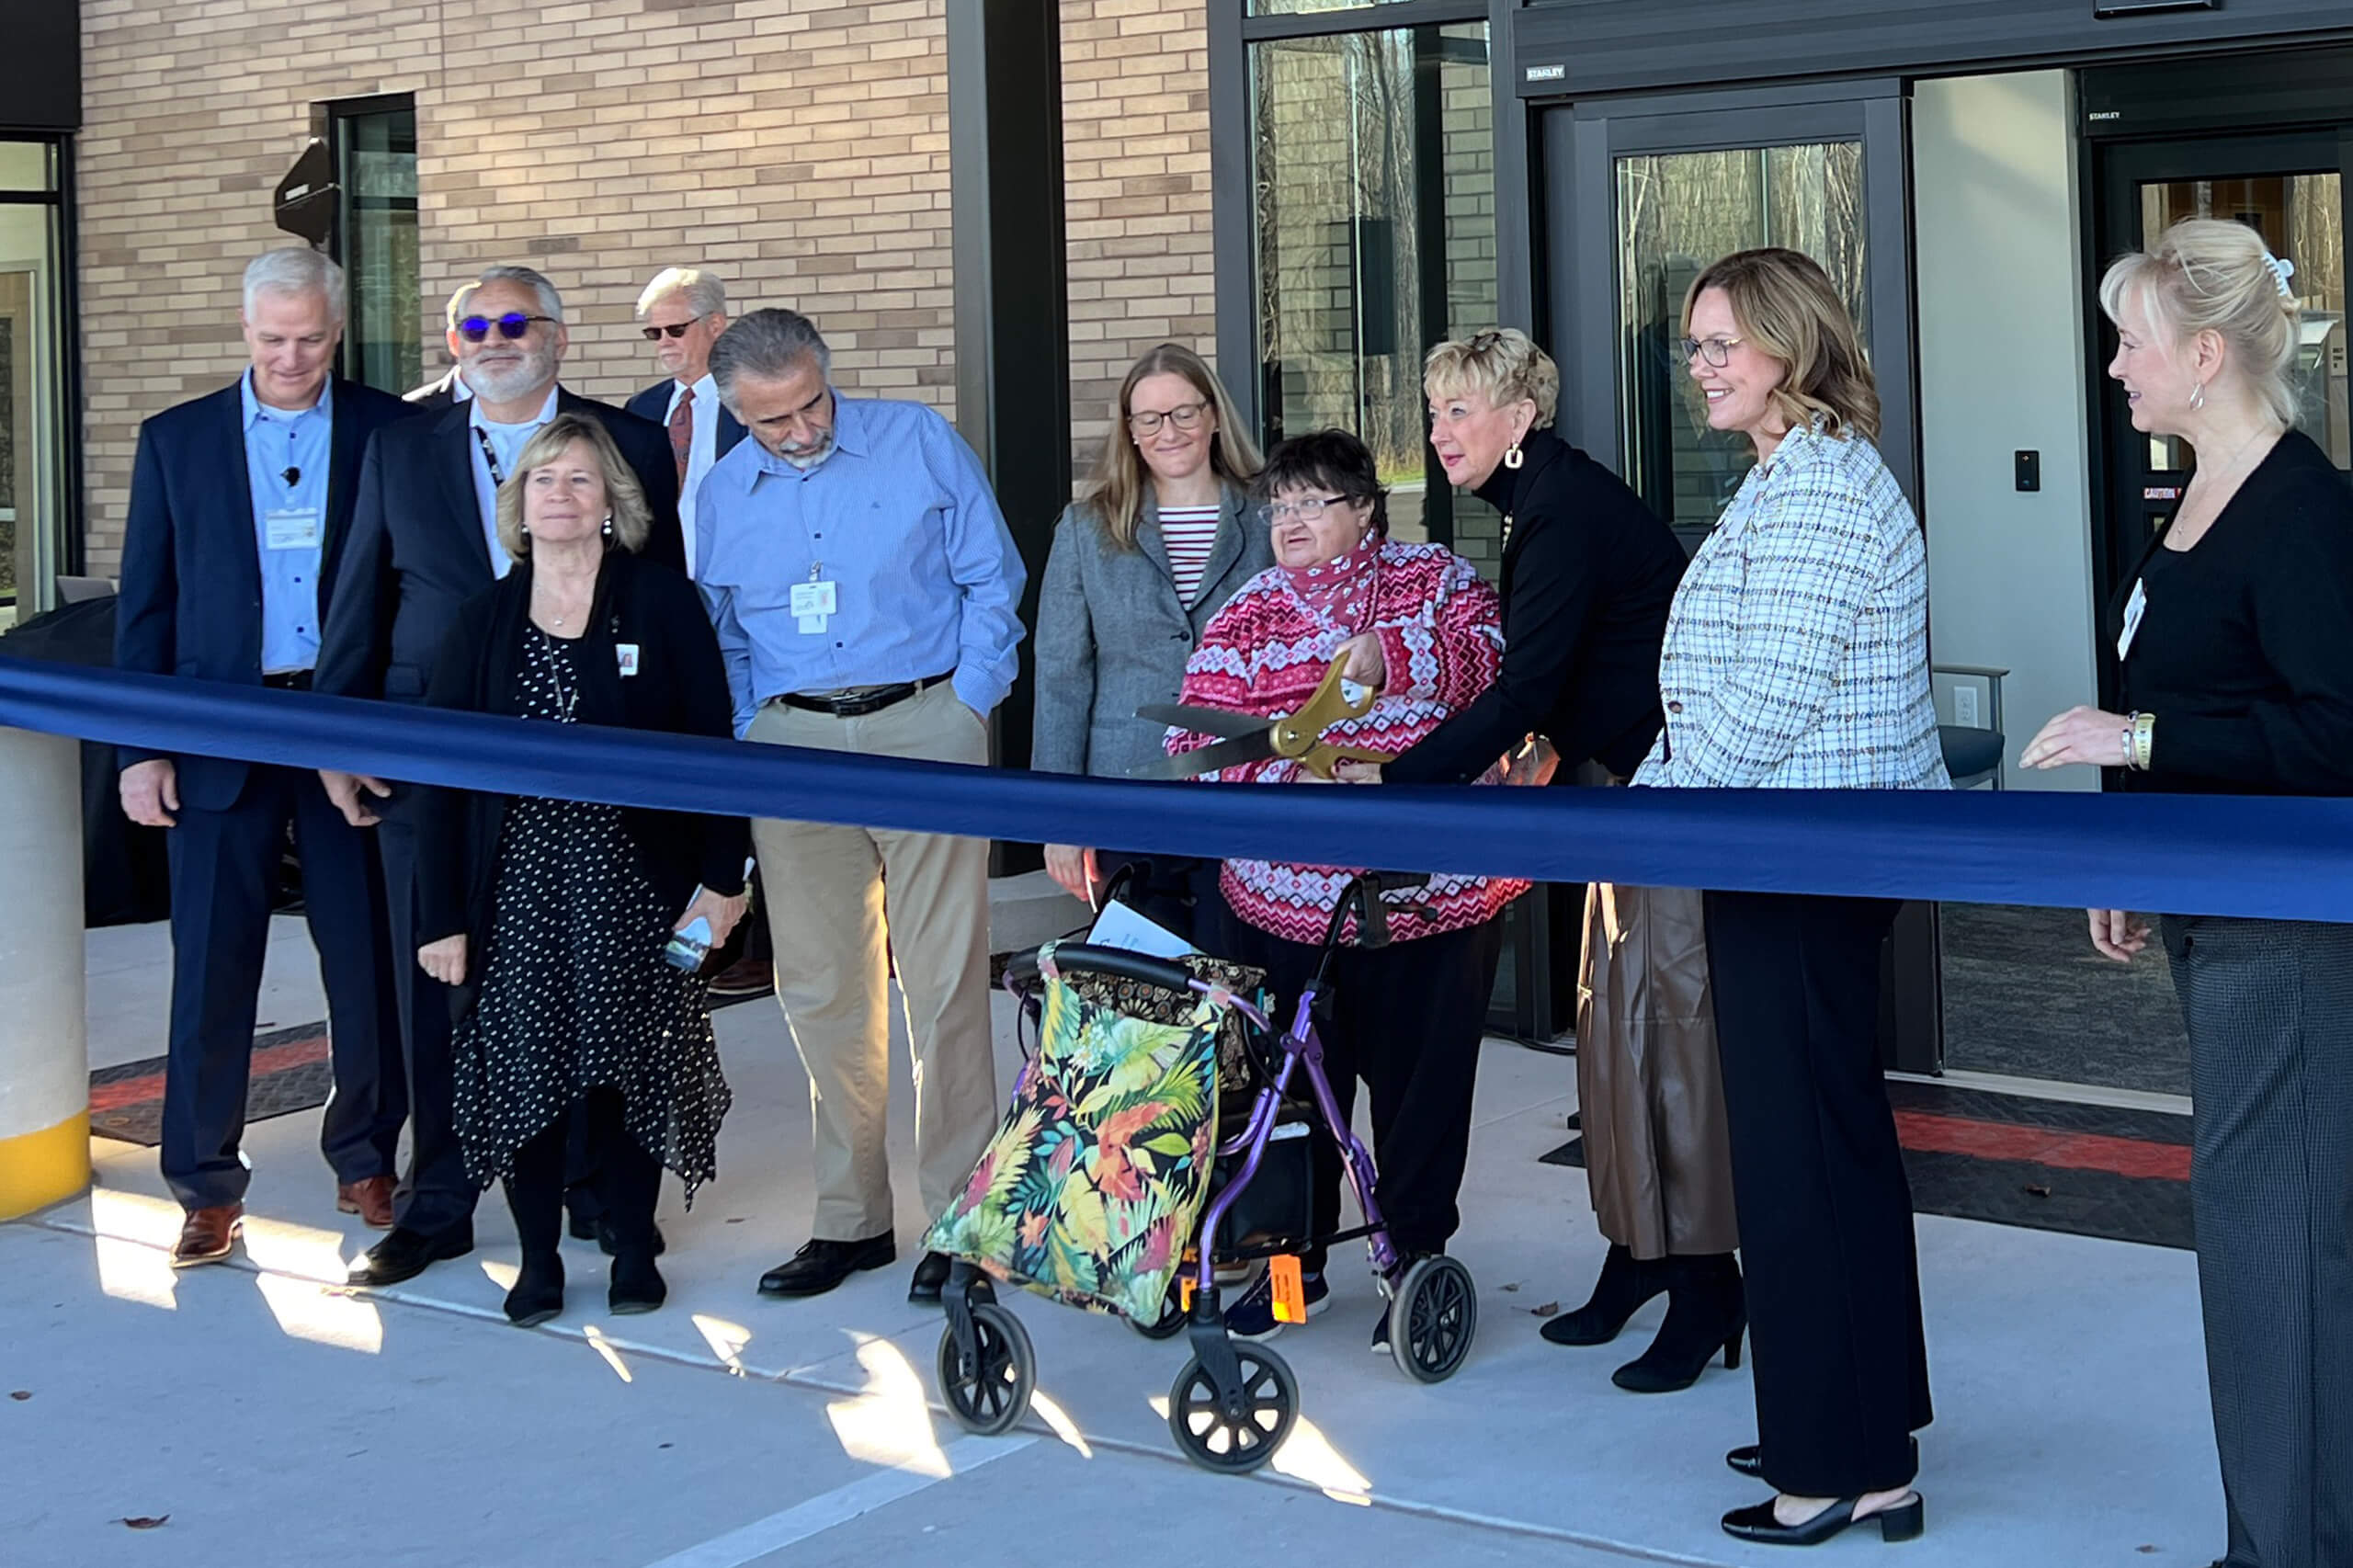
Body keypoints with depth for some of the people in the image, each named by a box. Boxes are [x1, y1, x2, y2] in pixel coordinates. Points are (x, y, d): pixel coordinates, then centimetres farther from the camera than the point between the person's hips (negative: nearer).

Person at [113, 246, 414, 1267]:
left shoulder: (388, 432, 4)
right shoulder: (177, 440, 7)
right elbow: (145, 605, 7)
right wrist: (139, 747, -1)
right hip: (221, 740, 0)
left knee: (369, 964, 5)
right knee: (211, 972, 1)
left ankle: (365, 1162, 22)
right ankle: (207, 1190, 12)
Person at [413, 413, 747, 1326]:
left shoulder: (661, 603, 0)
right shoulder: (486, 620, 5)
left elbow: (711, 744, -1)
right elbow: (441, 772, 4)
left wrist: (722, 874, -7)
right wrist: (441, 915, -2)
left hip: (631, 876, -2)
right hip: (516, 880, 2)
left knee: (625, 1060, 2)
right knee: (521, 1061, -1)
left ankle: (633, 1248, 17)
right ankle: (538, 1259, 12)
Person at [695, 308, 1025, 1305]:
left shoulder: (920, 444, 2)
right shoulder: (721, 496, 11)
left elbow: (990, 580, 4)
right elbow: (718, 641, 19)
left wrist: (967, 707, -4)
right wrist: (745, 743, 6)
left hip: (923, 725, -3)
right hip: (792, 744, 3)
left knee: (944, 982, -4)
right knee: (821, 991, 5)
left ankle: (959, 1218, 4)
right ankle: (850, 1220, 15)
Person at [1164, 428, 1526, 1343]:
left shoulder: (1436, 578, 5)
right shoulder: (1242, 621, 6)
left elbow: (1492, 661, -12)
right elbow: (1201, 747, -4)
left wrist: (1394, 653, -27)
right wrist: (1309, 774, -20)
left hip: (1435, 896, -1)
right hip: (1291, 903, 1)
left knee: (1423, 1079, 6)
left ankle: (1418, 1256, 22)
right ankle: (1294, 1258, 24)